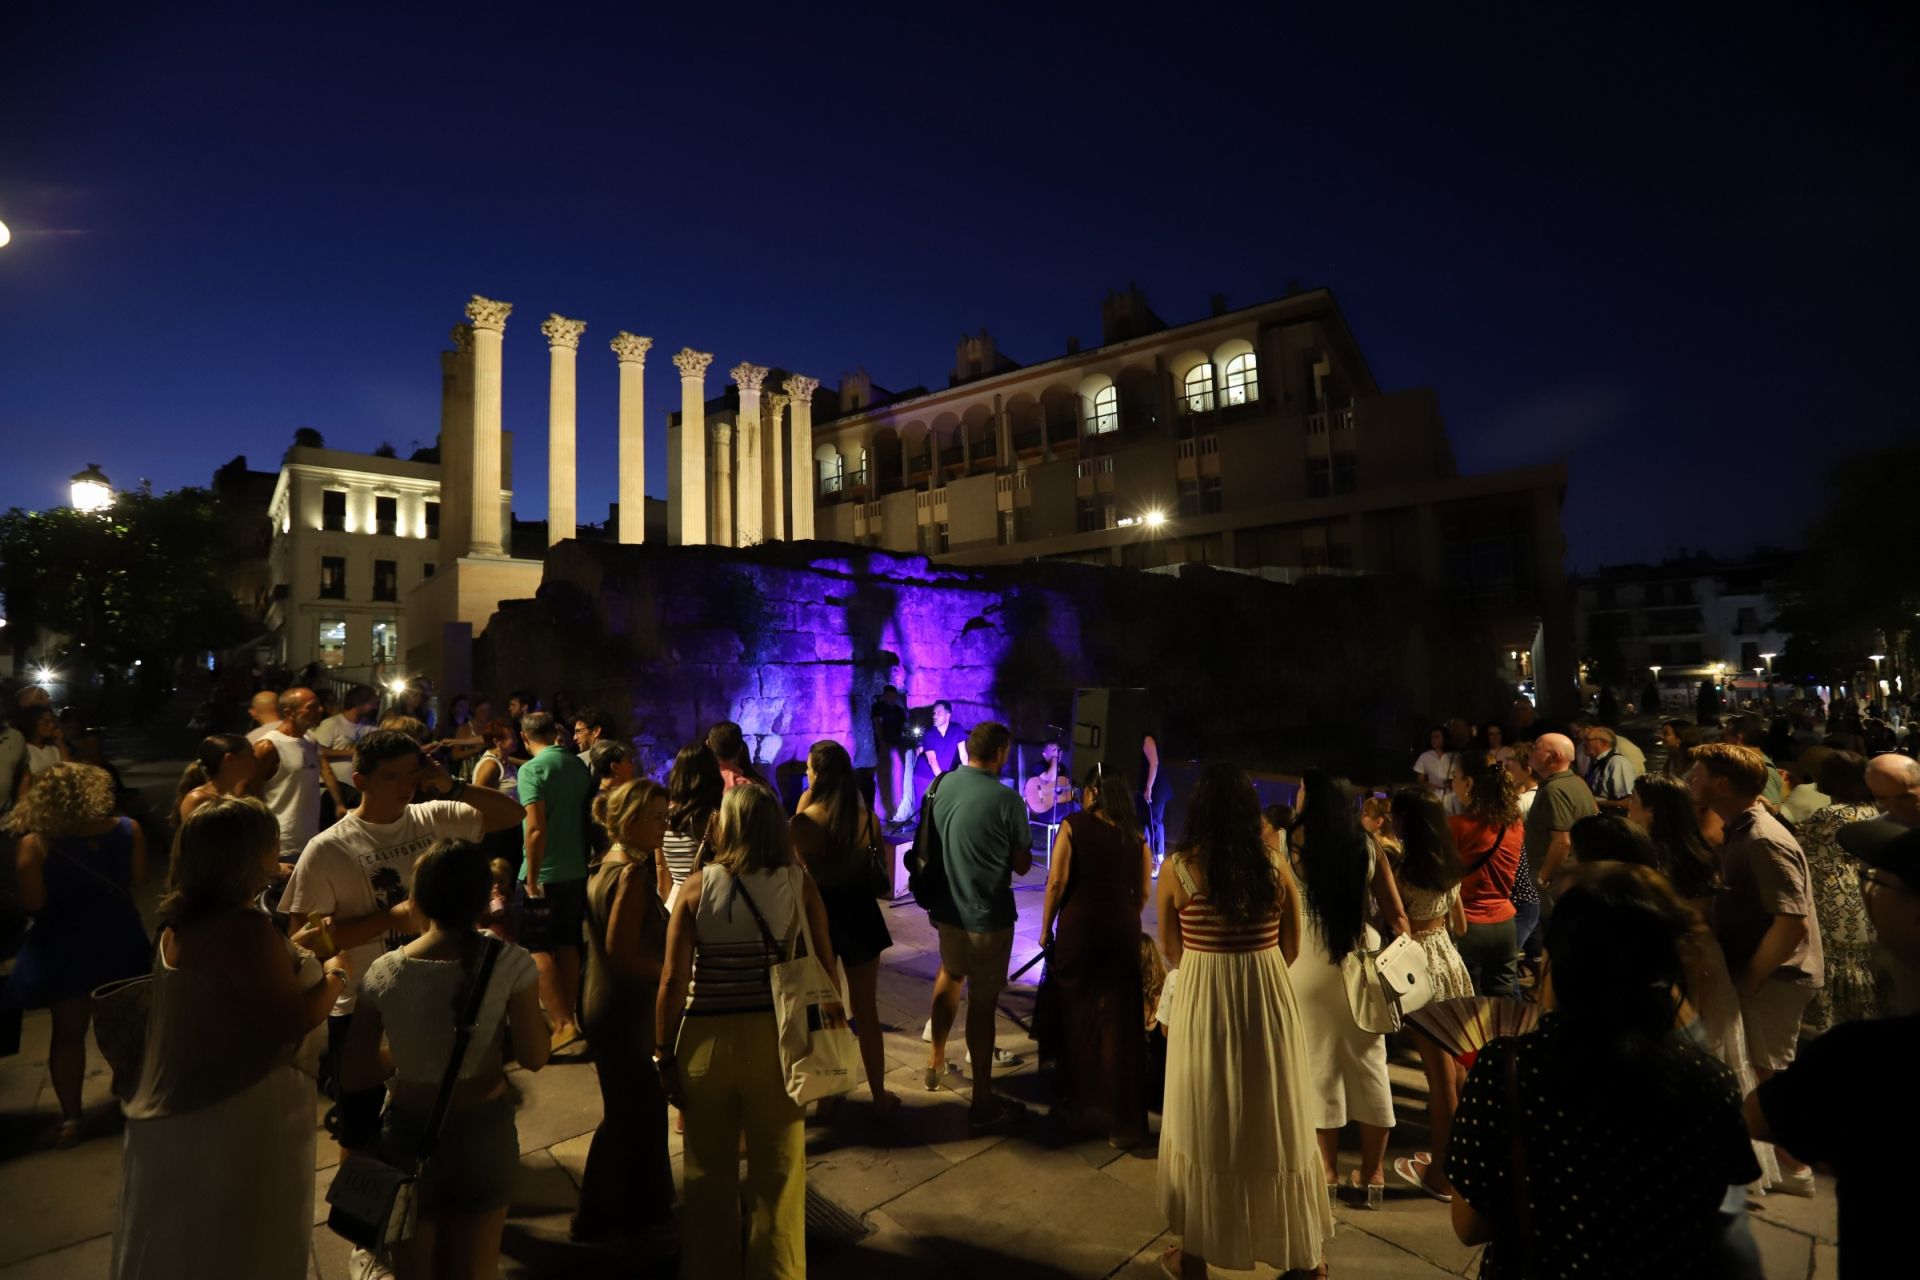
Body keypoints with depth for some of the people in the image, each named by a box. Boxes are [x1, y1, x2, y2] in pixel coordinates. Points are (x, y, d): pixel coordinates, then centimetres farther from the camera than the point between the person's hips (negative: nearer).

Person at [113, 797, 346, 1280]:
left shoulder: (181, 923, 5)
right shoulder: (246, 926, -26)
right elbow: (289, 1023, -26)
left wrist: (294, 950, 19)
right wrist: (336, 974, -11)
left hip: (175, 1115, 9)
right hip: (235, 1119, -9)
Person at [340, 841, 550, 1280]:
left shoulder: (383, 973, -14)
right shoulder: (509, 962, -20)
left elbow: (353, 1076, -6)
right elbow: (534, 1057, -13)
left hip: (409, 1133, 1)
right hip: (484, 1131, -1)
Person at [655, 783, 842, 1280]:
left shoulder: (698, 885, -10)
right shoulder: (799, 884, -7)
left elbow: (672, 980, -10)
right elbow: (826, 969, -5)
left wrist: (664, 1054, 0)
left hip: (707, 1038, 0)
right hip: (775, 1037, 0)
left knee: (709, 1172, 21)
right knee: (779, 1173, 17)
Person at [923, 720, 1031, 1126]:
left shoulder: (941, 787, -5)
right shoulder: (1006, 800, -21)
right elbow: (1023, 865, -9)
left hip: (948, 909, 6)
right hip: (988, 917, -5)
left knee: (949, 977, 28)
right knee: (981, 1001, 6)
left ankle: (935, 1061, 43)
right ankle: (983, 1101, 20)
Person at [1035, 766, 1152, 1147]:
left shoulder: (1074, 825, -3)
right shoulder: (1135, 833, 6)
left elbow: (1057, 882, -9)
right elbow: (1144, 892, 7)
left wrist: (1046, 929, 1)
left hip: (1079, 927, -2)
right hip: (1124, 932, 2)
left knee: (1076, 1015, 17)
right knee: (1119, 1023, 8)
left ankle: (1079, 1102, 35)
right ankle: (1122, 1119, 12)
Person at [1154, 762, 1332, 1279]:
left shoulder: (1178, 868, -12)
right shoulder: (1275, 867, -6)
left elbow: (1171, 951, 0)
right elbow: (1290, 947, 4)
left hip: (1202, 1005, -2)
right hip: (1270, 1004, 2)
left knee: (1202, 1126, 14)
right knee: (1279, 1124, 18)